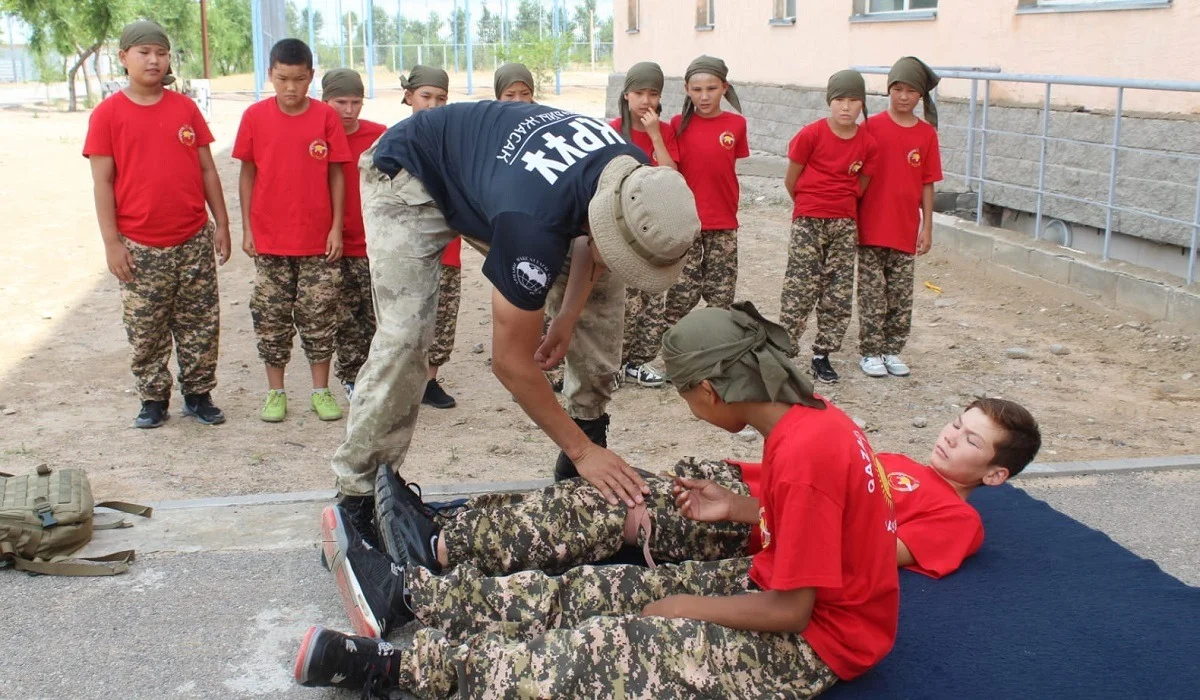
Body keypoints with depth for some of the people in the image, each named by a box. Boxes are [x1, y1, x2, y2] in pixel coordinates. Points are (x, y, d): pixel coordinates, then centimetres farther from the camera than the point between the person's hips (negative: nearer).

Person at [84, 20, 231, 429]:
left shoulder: (185, 108, 5)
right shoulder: (108, 114, -3)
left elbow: (207, 169, 9)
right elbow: (102, 182, -4)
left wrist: (222, 223, 6)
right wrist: (111, 242, -8)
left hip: (195, 240, 2)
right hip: (141, 247, -2)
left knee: (200, 325, 8)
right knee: (145, 331, 6)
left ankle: (198, 394, 21)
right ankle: (153, 399, 20)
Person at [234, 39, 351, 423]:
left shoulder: (326, 116, -3)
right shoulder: (255, 116, -1)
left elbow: (336, 174, 1)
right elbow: (247, 174, 4)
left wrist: (337, 228, -3)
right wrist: (247, 228, 1)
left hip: (318, 239, -1)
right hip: (269, 239, 1)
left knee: (319, 315, 5)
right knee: (271, 316, 8)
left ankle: (321, 390, 17)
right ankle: (275, 391, 20)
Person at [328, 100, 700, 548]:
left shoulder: (638, 178, -23)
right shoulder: (533, 222, -44)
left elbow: (590, 245, 3)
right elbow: (512, 361, -33)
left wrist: (567, 319, -7)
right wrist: (580, 450, -27)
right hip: (409, 175, -7)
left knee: (599, 286, -3)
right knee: (405, 335, -24)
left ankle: (589, 422, 10)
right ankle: (358, 494, -11)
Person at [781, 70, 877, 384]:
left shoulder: (867, 143, 1)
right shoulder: (812, 134, -9)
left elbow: (860, 186, 12)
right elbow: (791, 181, -1)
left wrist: (840, 207, 7)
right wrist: (813, 206, 9)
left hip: (845, 225, 4)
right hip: (808, 222, -4)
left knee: (839, 294, 6)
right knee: (799, 291, -5)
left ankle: (822, 355, 17)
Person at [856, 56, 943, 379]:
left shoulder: (926, 133, 3)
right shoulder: (872, 127, -4)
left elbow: (927, 184, 5)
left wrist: (927, 227, 3)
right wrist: (852, 219, -4)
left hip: (906, 230, 2)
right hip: (871, 228, -2)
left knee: (901, 297, 9)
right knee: (872, 295, 3)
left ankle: (892, 350, 22)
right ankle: (871, 352, 13)